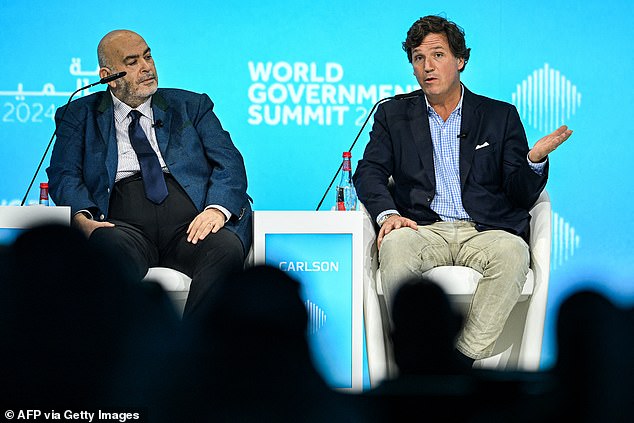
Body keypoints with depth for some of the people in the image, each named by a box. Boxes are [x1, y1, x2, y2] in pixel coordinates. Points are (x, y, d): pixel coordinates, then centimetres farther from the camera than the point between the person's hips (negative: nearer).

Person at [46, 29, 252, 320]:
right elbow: (64, 175, 8)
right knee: (108, 247, -38)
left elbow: (229, 162, 12)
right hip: (125, 224, -1)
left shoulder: (191, 106, 23)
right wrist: (82, 217, -15)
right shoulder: (80, 115, 21)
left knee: (226, 249, -34)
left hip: (189, 221, 1)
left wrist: (217, 209, -10)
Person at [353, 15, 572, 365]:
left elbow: (522, 195, 11)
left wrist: (535, 160, -12)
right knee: (395, 245, -35)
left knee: (513, 253, -34)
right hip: (423, 228, 0)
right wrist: (388, 213, -12)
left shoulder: (500, 116, 16)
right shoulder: (394, 115, 19)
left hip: (484, 231, 0)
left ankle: (463, 359, -33)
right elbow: (369, 172, 9)